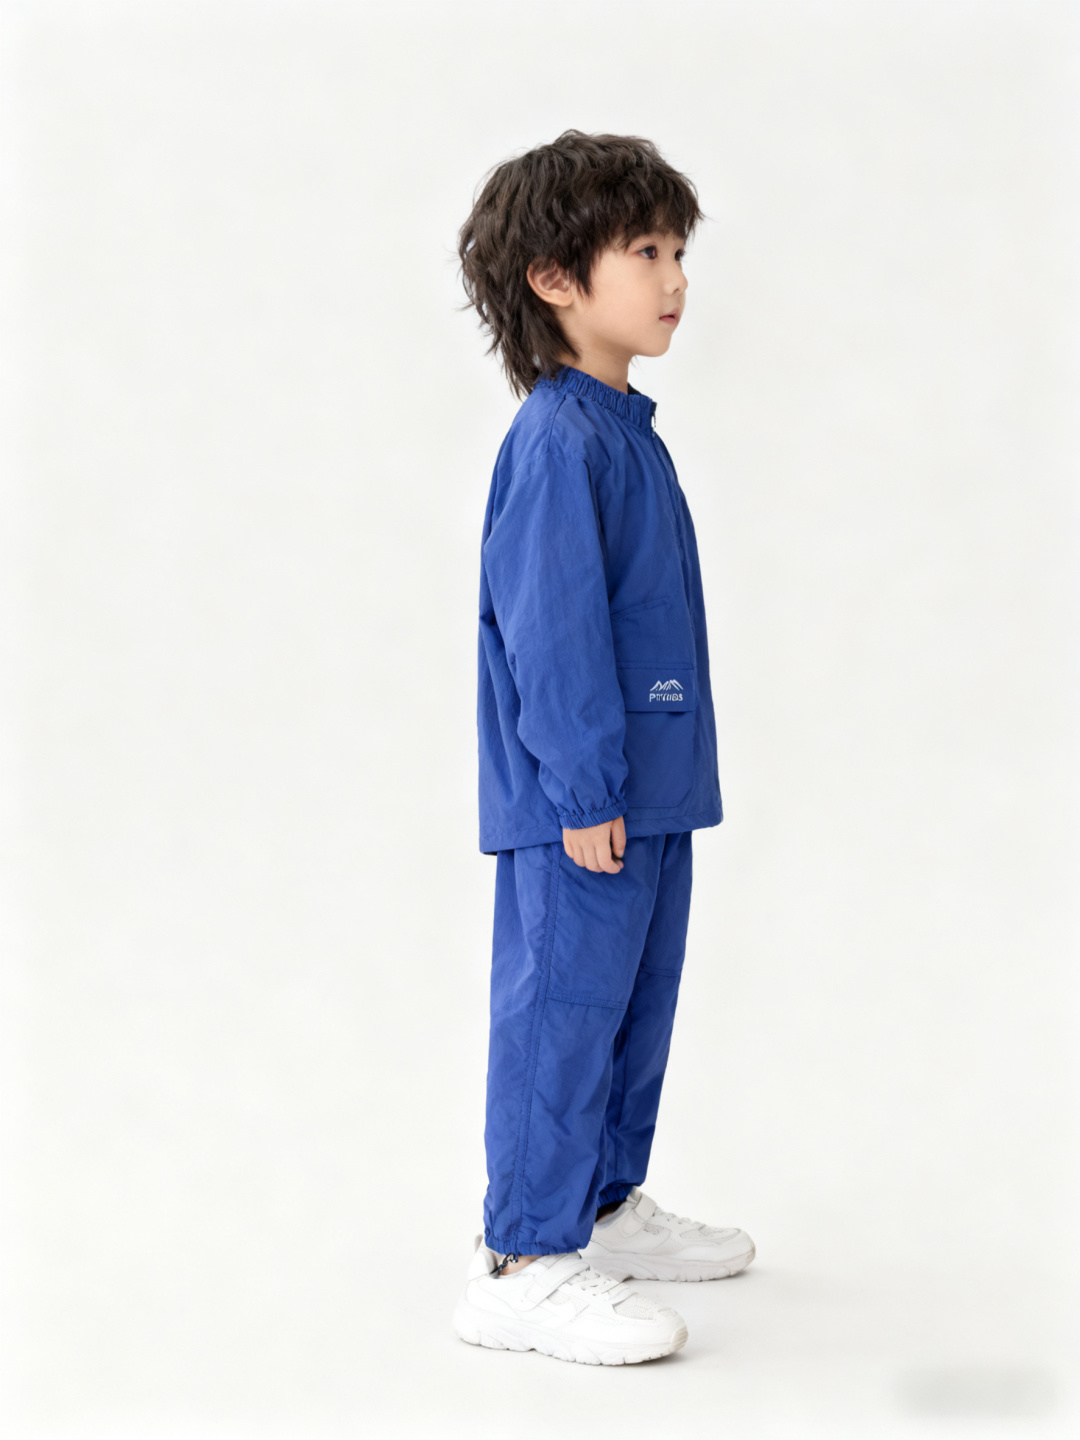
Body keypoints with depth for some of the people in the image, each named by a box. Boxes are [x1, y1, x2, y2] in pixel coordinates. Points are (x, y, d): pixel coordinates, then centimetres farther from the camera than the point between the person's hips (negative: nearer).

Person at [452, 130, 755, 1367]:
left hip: (645, 786, 10)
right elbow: (552, 627, -21)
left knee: (639, 999, 18)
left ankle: (607, 1205, 33)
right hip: (583, 800, -10)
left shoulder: (623, 430, 13)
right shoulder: (560, 442, -18)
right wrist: (584, 789, -22)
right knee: (564, 1006, -4)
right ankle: (522, 1265, 4)